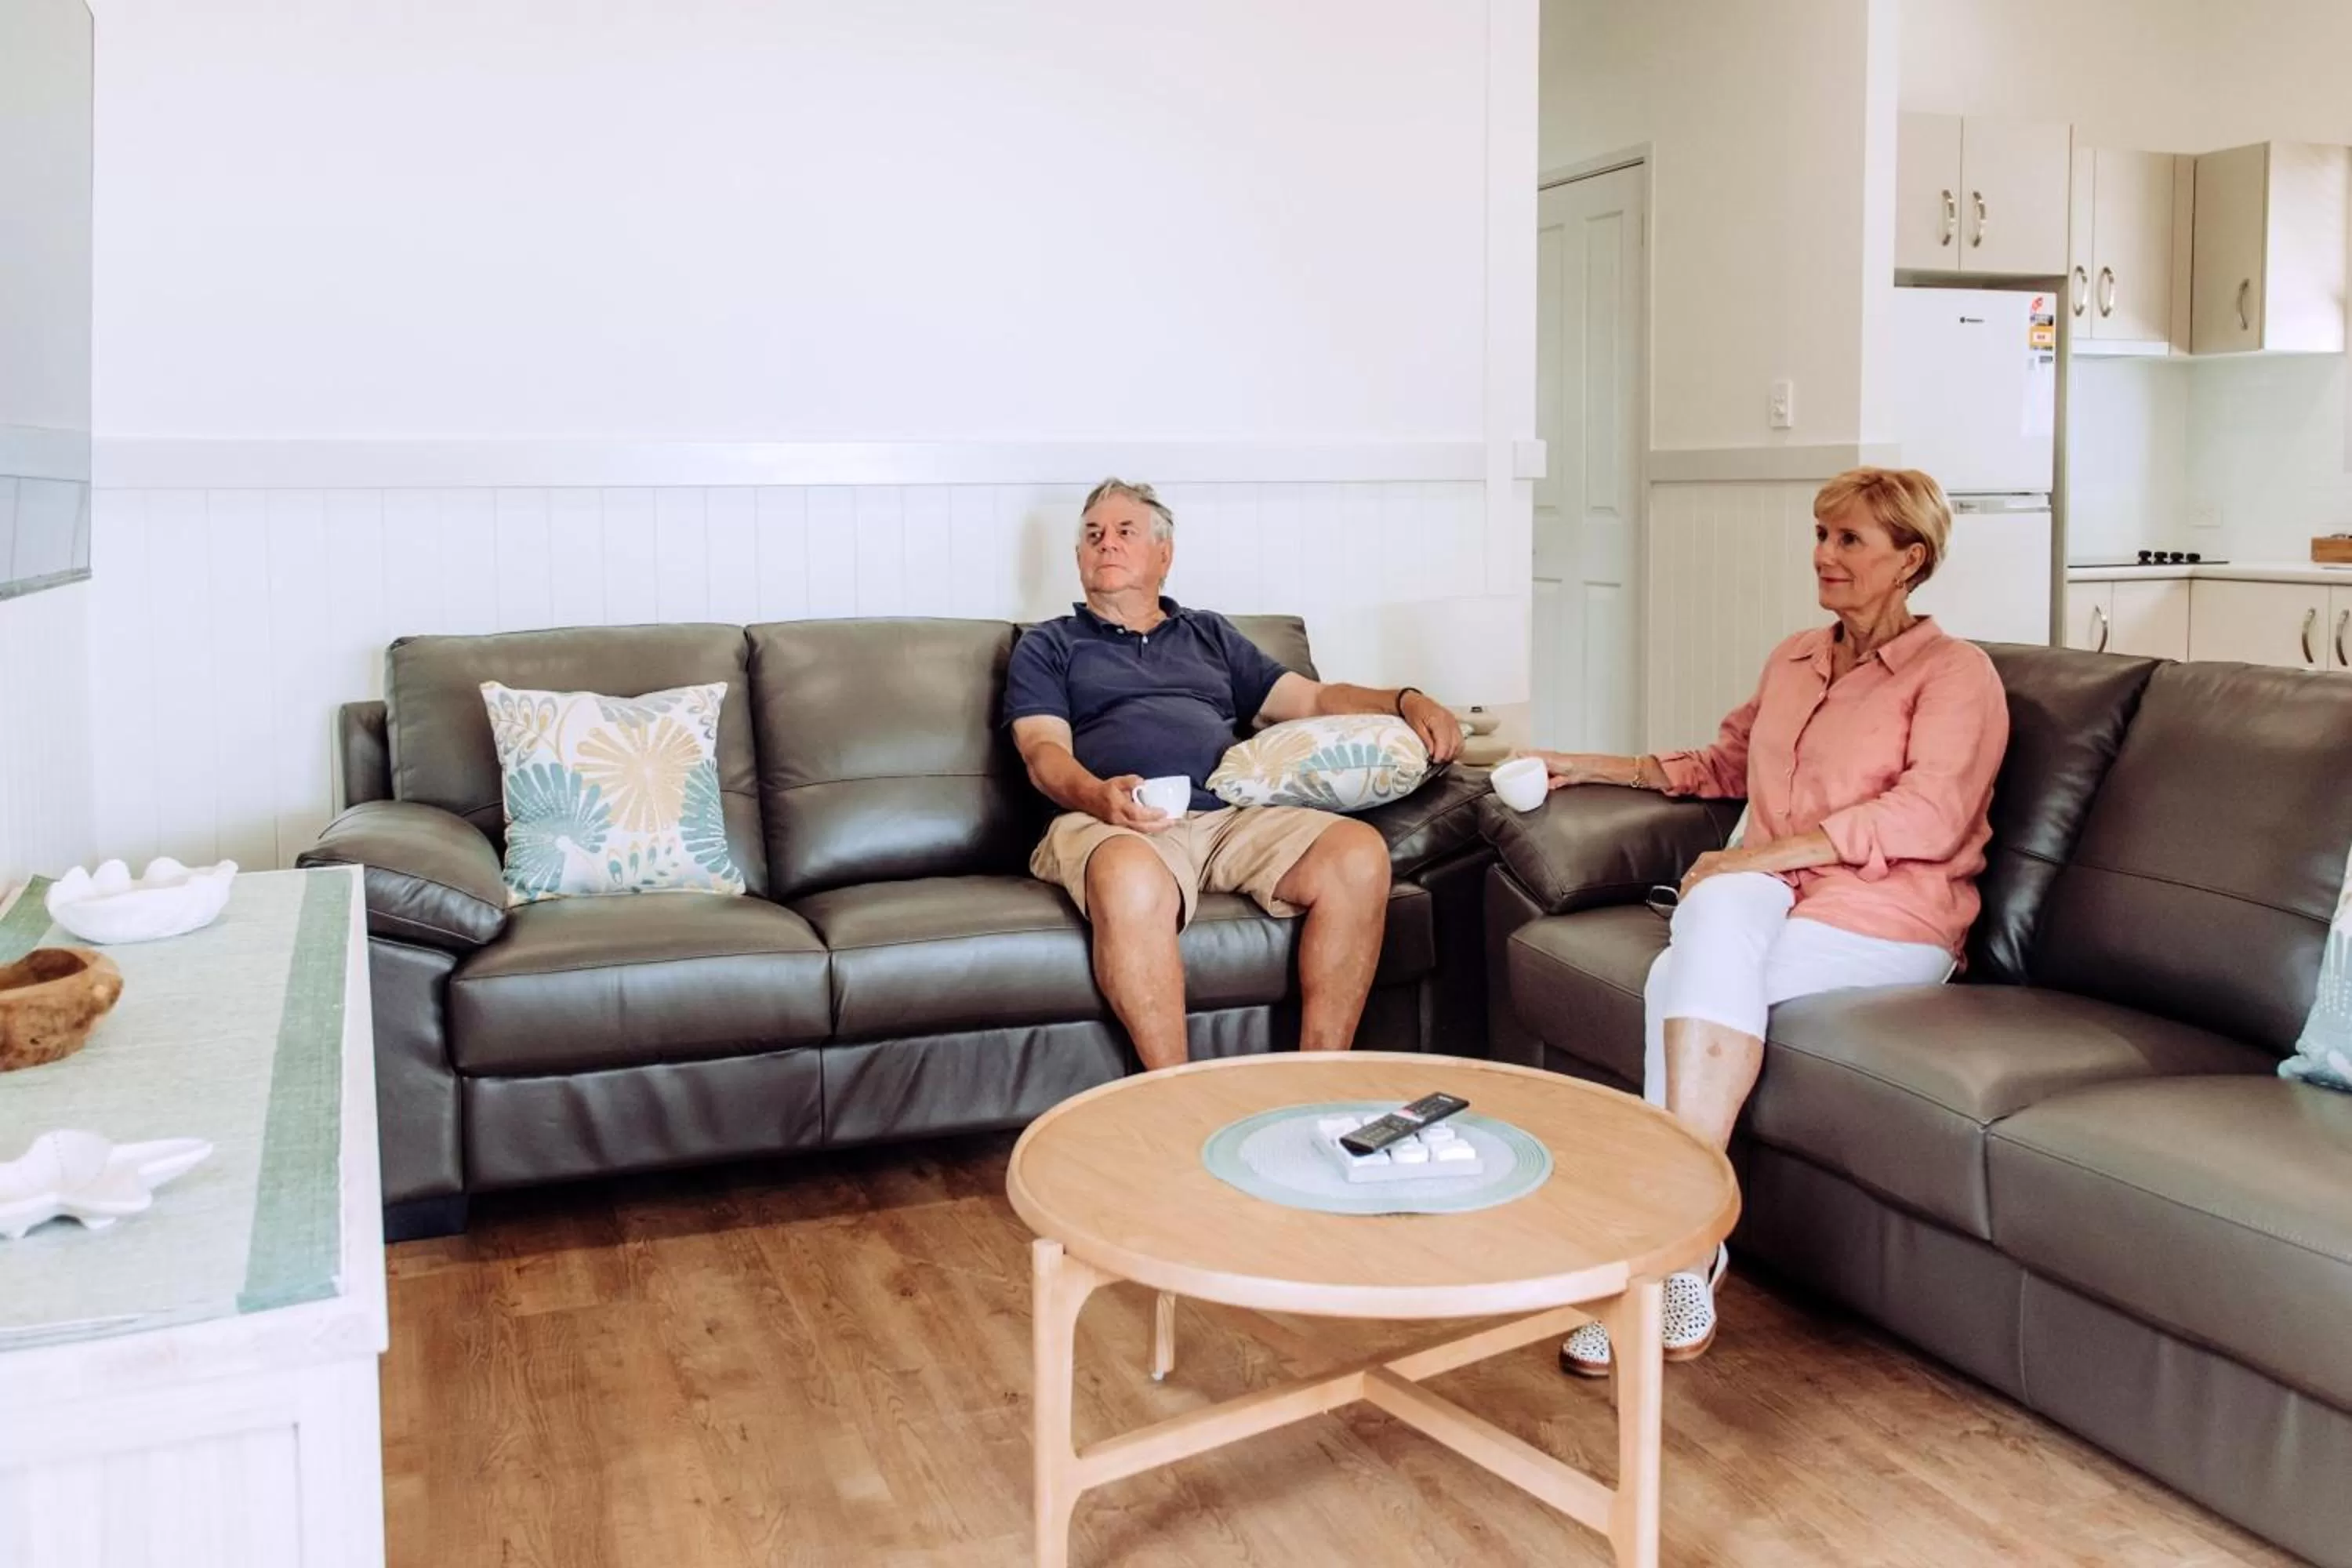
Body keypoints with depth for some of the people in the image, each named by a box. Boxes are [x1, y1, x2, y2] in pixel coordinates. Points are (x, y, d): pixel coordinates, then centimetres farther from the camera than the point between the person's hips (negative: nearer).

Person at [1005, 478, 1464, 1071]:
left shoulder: (1211, 634, 33)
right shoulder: (1047, 647, 22)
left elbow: (1312, 697, 28)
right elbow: (1045, 753, 5)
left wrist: (1407, 702, 8)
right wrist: (1099, 795, -19)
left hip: (1233, 816, 4)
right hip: (1113, 824, -4)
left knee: (1359, 854, -26)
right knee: (1133, 882, -42)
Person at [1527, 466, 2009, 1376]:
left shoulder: (1955, 673, 1)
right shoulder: (1795, 659, 21)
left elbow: (1929, 816, -14)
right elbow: (1727, 765, 36)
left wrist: (1775, 851, -21)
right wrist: (1598, 768, 27)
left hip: (1885, 921, -5)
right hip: (1766, 895, 5)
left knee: (1684, 981, -32)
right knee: (1719, 911, -33)